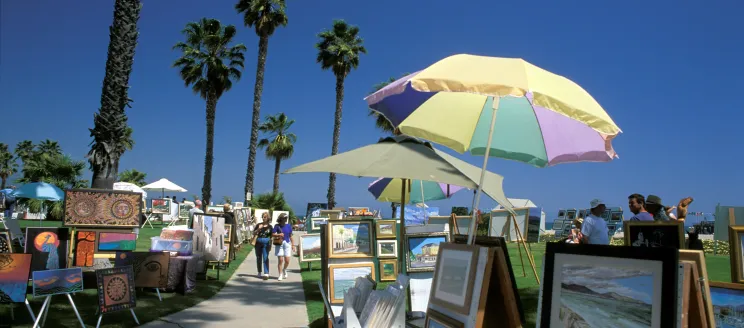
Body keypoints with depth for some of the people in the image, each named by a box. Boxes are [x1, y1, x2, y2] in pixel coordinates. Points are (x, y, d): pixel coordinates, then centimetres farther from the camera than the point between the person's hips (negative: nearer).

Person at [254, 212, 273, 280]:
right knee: (258, 258, 11)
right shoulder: (259, 225, 3)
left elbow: (271, 236, 8)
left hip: (266, 243, -2)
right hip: (258, 242, 2)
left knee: (265, 258, -10)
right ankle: (259, 273, 26)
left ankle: (266, 274, -16)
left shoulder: (269, 226, 2)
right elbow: (254, 233, 4)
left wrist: (270, 245, 8)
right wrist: (258, 229, -14)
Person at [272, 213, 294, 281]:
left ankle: (284, 270, 31)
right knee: (280, 260, -5)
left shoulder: (288, 226, 5)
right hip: (279, 244, -2)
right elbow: (272, 234, -3)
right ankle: (280, 275, 7)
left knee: (287, 261, -1)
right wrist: (279, 234, -20)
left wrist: (293, 244, 10)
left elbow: (290, 236, 11)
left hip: (287, 243, 2)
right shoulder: (277, 226, 0)